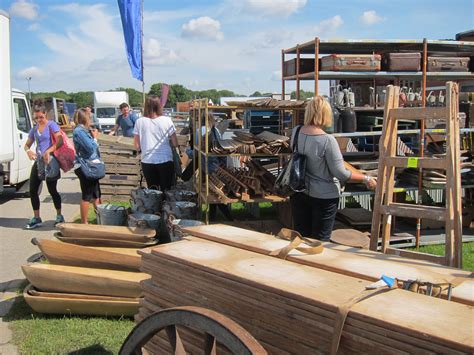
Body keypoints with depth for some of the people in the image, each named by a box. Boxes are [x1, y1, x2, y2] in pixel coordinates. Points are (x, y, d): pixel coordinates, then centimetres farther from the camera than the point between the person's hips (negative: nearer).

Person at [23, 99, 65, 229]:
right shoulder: (34, 129, 12)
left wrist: (48, 151, -30)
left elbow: (60, 141, -19)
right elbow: (27, 144, 19)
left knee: (52, 190, 2)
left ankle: (59, 216, 19)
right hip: (38, 162, 6)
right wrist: (28, 151, -4)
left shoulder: (51, 125, -7)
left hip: (50, 161, -6)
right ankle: (36, 219, 15)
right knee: (33, 190, 4)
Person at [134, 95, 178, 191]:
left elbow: (137, 146, 3)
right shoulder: (167, 120, -3)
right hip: (165, 161, -1)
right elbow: (175, 144, -1)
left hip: (147, 162, 1)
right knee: (167, 191, 7)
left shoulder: (140, 122, 0)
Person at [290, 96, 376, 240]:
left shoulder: (296, 132, -6)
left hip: (299, 192, 5)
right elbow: (341, 174, -20)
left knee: (300, 235, 17)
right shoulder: (327, 140, -24)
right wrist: (366, 179, -9)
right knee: (320, 239, 10)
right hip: (323, 196, -5)